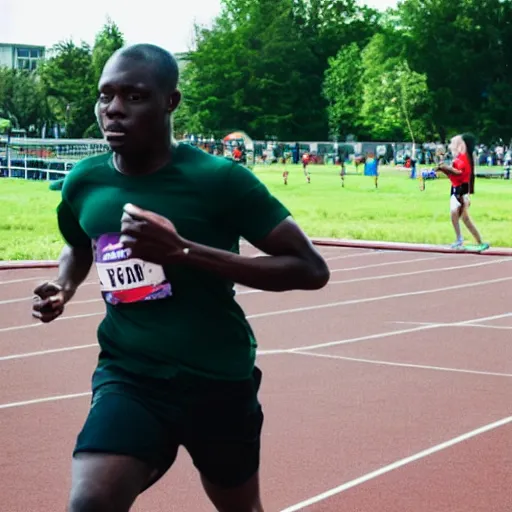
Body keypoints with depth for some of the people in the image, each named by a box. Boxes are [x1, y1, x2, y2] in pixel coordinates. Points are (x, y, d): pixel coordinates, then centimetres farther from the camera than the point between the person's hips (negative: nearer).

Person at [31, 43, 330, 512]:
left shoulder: (218, 179, -16)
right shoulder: (83, 182, -1)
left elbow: (311, 269, -19)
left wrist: (183, 250, -27)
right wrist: (63, 288, -2)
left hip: (218, 381, -2)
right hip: (128, 377, 2)